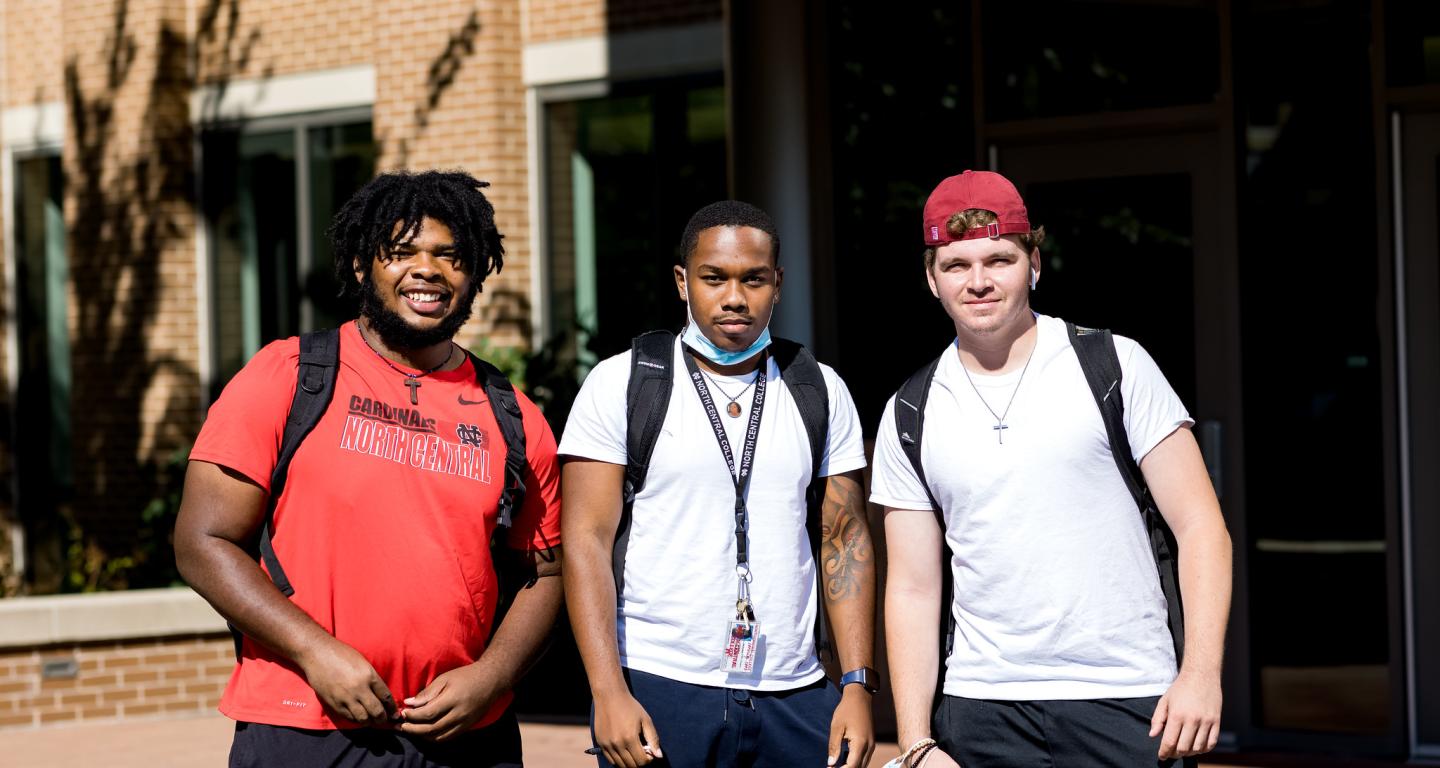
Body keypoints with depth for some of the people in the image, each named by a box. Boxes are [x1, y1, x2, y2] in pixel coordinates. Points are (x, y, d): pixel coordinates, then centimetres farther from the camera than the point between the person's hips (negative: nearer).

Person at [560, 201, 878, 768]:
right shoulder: (620, 384, 0)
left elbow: (845, 540, 9)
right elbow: (587, 540, -5)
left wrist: (858, 686, 1)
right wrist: (609, 694, -13)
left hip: (795, 697, 3)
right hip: (654, 696, -2)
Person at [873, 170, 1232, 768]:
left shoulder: (1115, 366, 0)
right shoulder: (910, 417, 7)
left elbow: (1199, 525, -2)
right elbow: (913, 590, 7)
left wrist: (1201, 674, -12)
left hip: (1124, 701, -2)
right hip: (981, 711, 2)